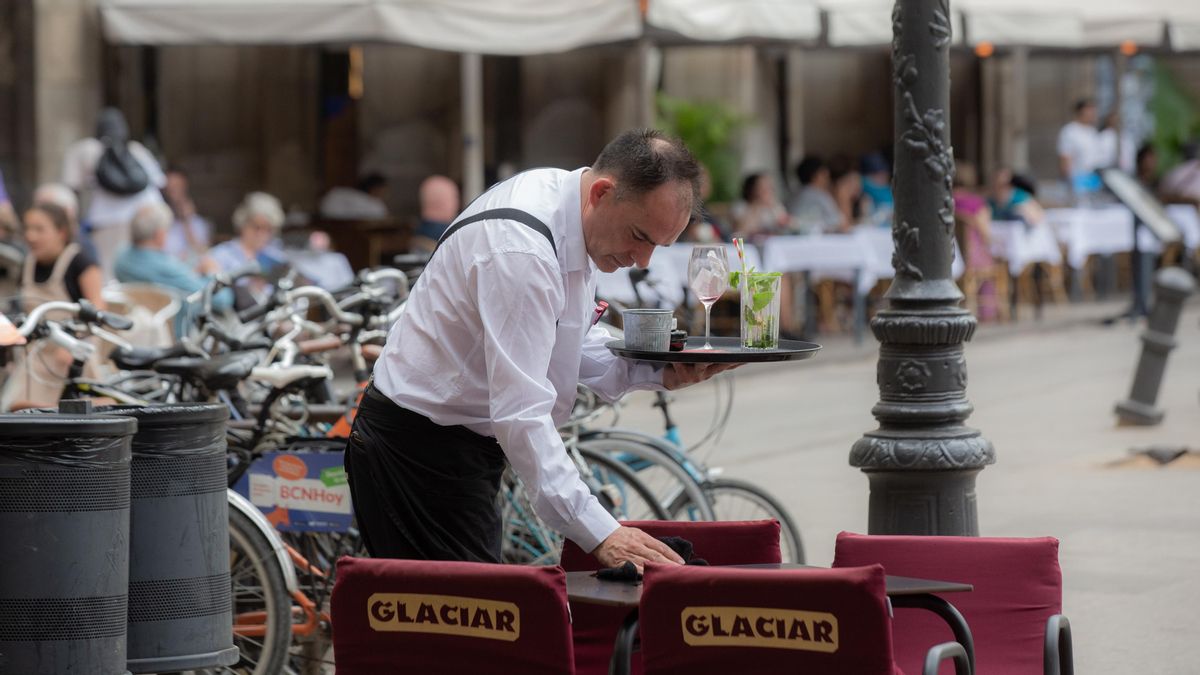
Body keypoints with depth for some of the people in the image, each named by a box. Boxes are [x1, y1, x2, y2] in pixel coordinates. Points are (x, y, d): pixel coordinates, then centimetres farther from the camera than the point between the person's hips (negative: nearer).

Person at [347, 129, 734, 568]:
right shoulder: (520, 249, -29)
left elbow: (563, 345, 16)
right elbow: (522, 412, -34)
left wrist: (657, 372, -3)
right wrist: (598, 534, -38)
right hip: (420, 450, -10)